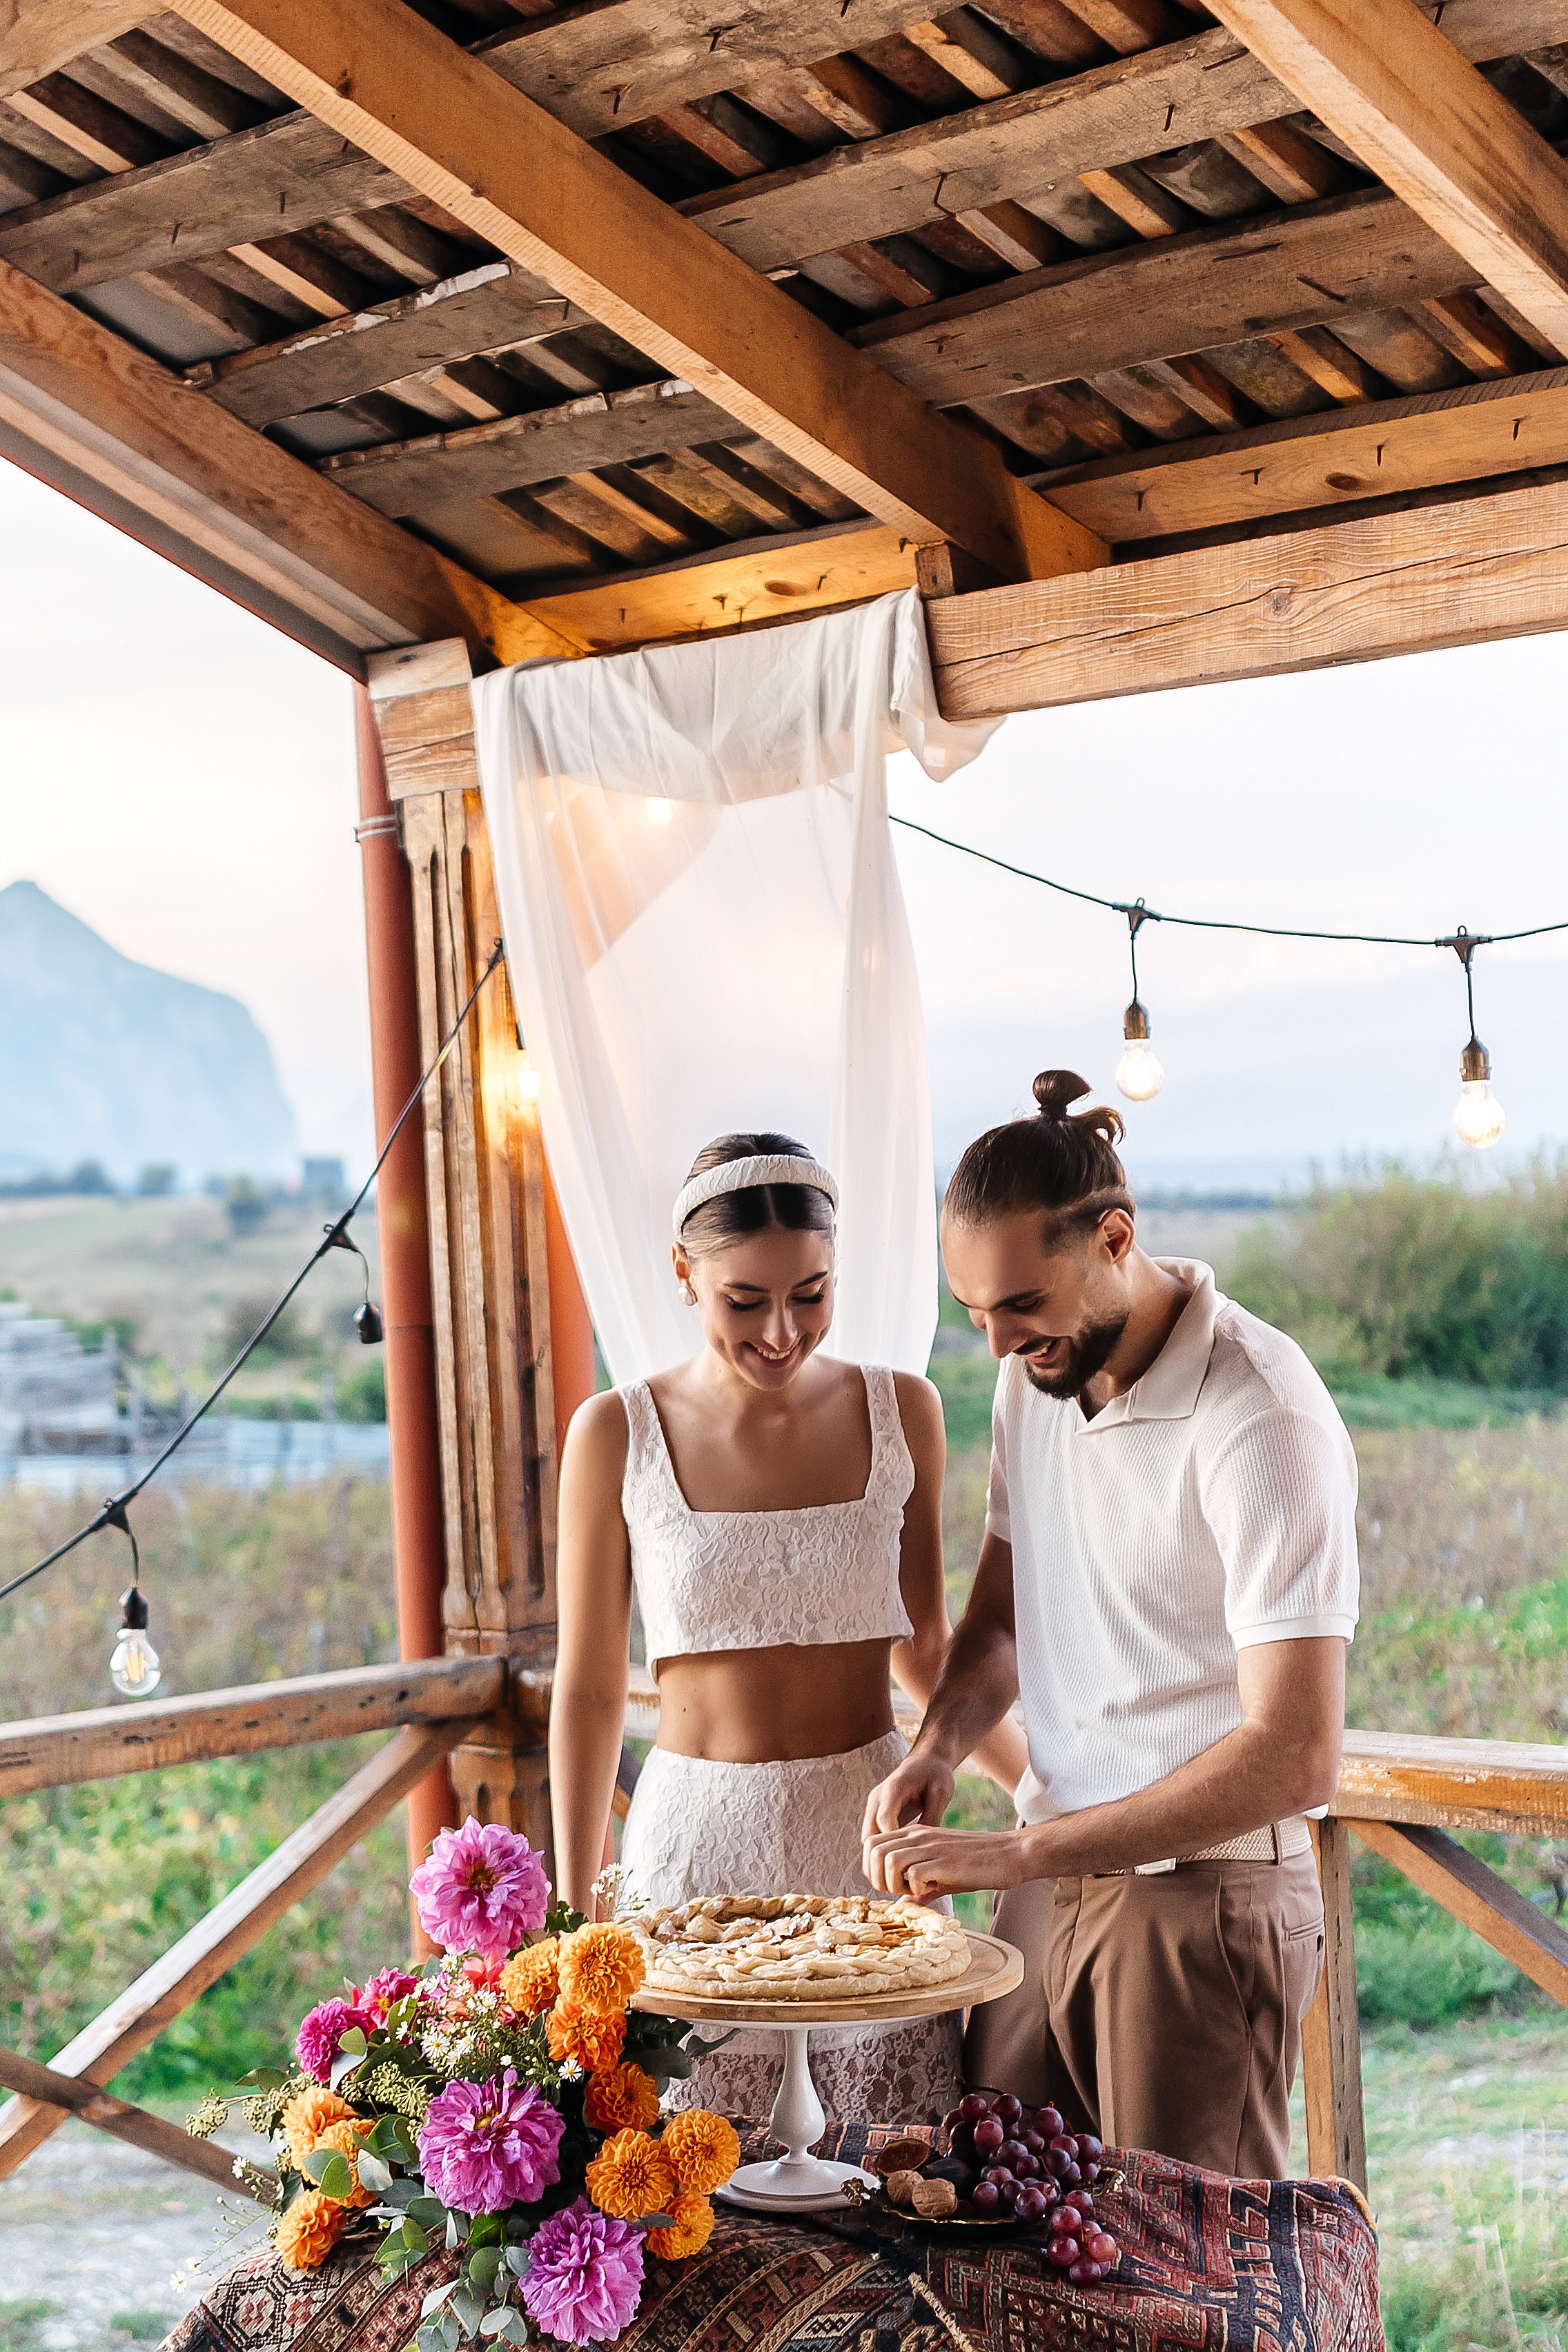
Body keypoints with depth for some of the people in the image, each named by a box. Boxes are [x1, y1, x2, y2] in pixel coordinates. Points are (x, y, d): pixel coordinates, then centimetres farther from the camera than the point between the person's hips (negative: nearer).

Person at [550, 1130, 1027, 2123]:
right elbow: (589, 1689, 2)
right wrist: (577, 1912, 3)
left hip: (870, 1840, 1)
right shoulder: (616, 1436, -4)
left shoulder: (902, 1413, 1)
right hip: (699, 1843, -1)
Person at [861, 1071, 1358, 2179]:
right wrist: (940, 1745, -4)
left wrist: (1020, 1853, -24)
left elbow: (1292, 1758, -24)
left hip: (1205, 1897, -7)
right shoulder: (1039, 1373, 5)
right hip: (1052, 1876, 7)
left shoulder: (1262, 1418, -20)